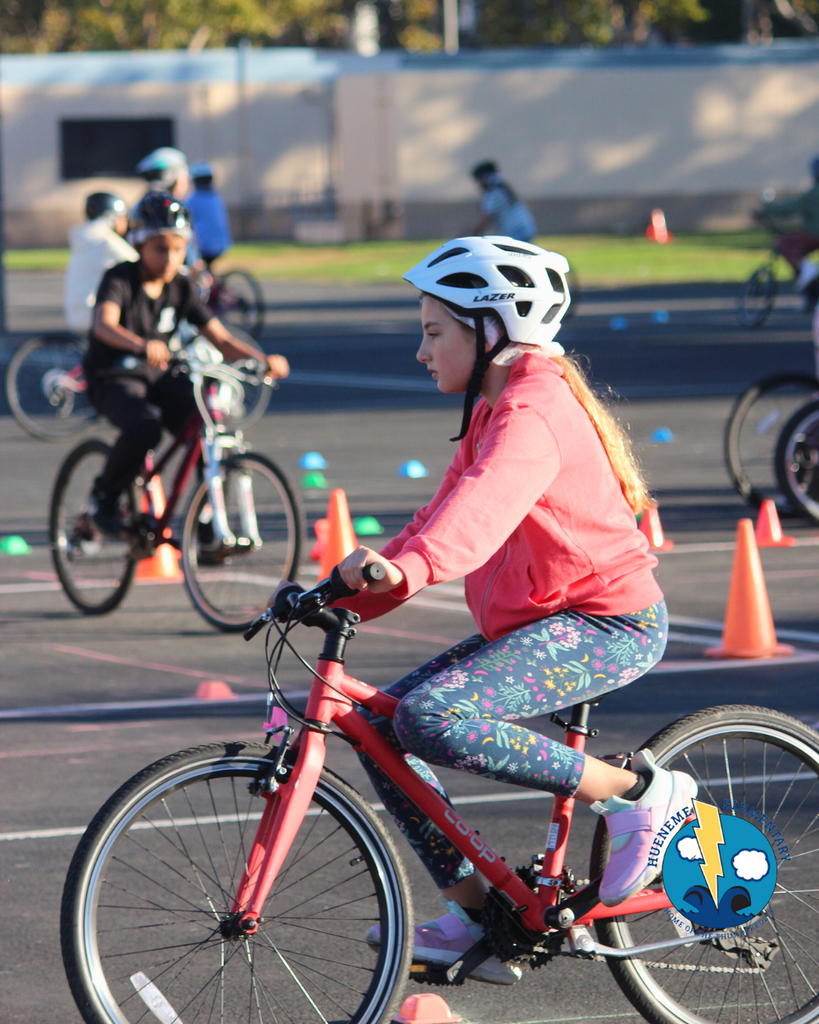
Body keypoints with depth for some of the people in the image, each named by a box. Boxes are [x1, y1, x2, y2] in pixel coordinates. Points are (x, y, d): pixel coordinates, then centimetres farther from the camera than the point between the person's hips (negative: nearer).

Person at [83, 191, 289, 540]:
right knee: (144, 429, -35)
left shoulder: (180, 289, 2)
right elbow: (104, 324, -34)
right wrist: (142, 346, -55)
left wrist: (264, 359, -19)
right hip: (115, 380, -5)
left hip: (160, 378, 5)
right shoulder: (120, 279, -13)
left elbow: (222, 339, 0)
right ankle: (104, 498, -8)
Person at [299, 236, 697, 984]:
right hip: (542, 621, 10)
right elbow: (442, 517, 19)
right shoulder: (495, 409, 17)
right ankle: (475, 917, 7)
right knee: (381, 728, 2)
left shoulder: (533, 412, -17)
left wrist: (403, 568, -55)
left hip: (607, 624, -10)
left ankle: (635, 794, -16)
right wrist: (346, 597, 8)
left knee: (432, 718, -29)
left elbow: (481, 508, -38)